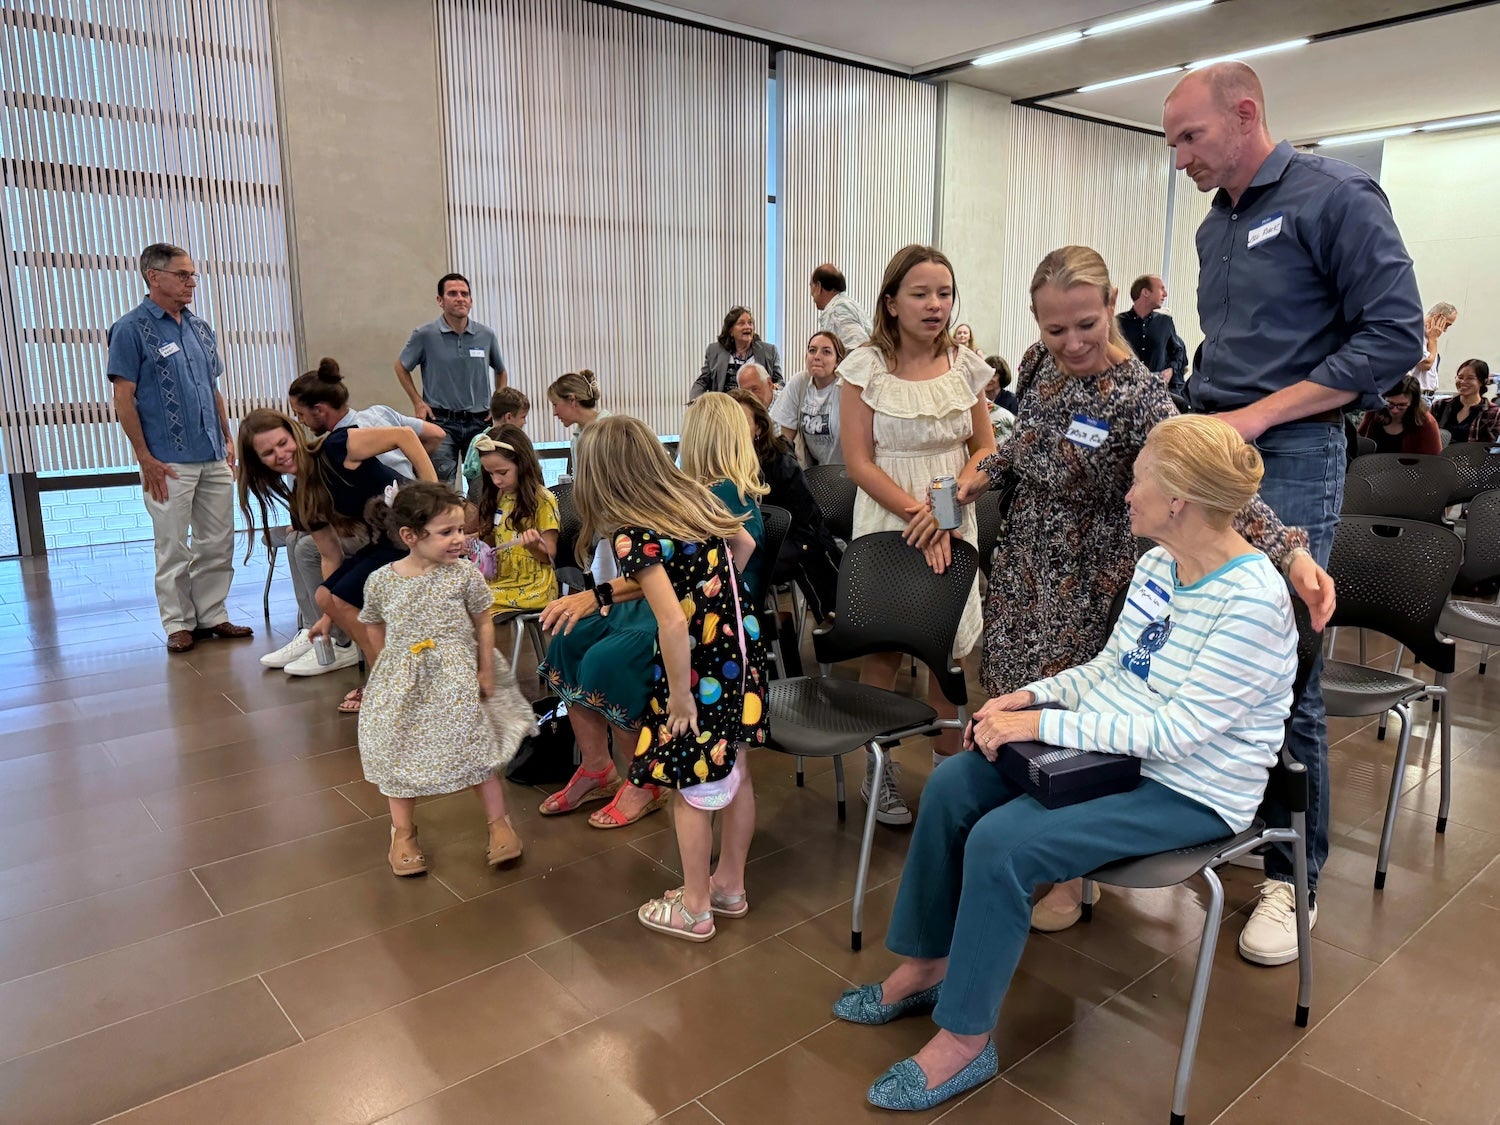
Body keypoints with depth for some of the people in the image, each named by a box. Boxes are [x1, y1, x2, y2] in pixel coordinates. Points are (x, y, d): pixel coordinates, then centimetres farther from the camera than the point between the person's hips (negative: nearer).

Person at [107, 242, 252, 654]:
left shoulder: (200, 327, 13)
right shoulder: (131, 329, -6)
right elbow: (123, 398, -8)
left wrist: (228, 440, 12)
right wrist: (145, 458, -12)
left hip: (215, 458, 6)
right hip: (169, 462, -6)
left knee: (218, 543, 9)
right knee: (174, 548, 2)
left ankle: (212, 615, 21)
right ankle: (178, 623, 13)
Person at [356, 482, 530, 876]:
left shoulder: (465, 574, -10)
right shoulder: (381, 581, -7)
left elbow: (483, 624, 0)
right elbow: (374, 629, 9)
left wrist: (486, 673, 0)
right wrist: (386, 668, 9)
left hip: (457, 680, -1)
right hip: (401, 684, 2)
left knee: (476, 749, 2)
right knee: (399, 755, 10)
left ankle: (499, 822, 20)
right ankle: (402, 833, 29)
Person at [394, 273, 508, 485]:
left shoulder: (487, 336, 4)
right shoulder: (424, 335, -3)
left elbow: (500, 371, 21)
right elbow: (401, 367, 11)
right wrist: (418, 403, 2)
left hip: (479, 421, 3)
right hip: (442, 421, -3)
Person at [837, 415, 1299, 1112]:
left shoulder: (1252, 601, -24)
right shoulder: (1158, 563, 2)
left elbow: (1175, 730, -27)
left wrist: (1043, 724, -26)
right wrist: (1032, 694, -6)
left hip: (1189, 790, -8)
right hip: (1116, 750, 9)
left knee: (999, 844, -24)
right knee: (952, 785, -3)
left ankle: (965, 1041, -3)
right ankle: (925, 966, 13)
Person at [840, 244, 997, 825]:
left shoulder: (966, 366, 4)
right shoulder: (866, 367, -5)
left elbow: (985, 451, 6)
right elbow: (859, 461, -8)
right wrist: (917, 511, -19)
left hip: (953, 523, 3)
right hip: (886, 520, -2)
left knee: (948, 646, 6)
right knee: (883, 646, 5)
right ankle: (878, 771, 19)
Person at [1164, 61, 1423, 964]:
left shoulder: (1336, 196, -6)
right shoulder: (1216, 224, 16)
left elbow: (1396, 336, -12)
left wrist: (1259, 414, -15)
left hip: (1291, 458, -7)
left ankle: (1294, 874, 12)